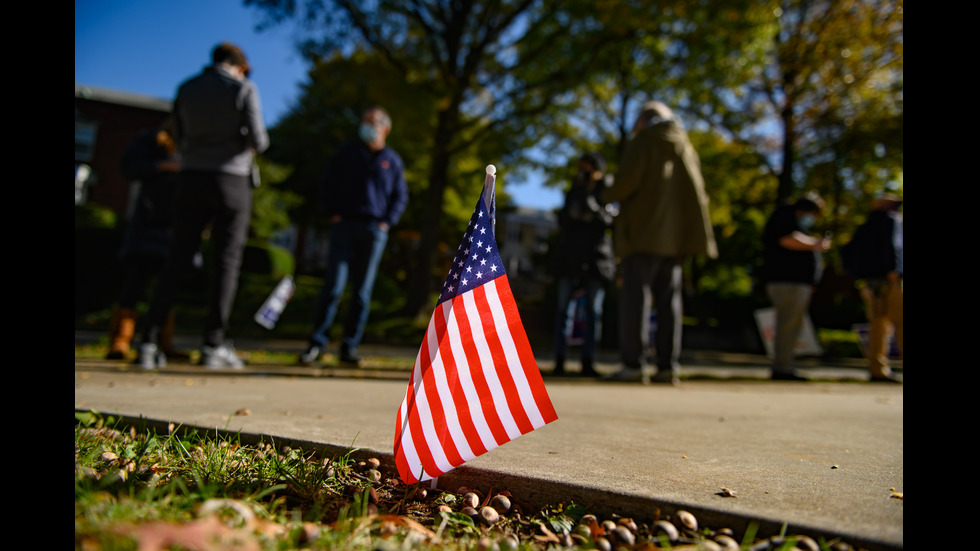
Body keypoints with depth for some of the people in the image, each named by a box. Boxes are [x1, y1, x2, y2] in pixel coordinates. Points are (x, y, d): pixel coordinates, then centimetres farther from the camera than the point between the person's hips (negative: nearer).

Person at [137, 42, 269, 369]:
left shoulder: (186, 88, 13)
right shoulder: (244, 89, 0)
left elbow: (181, 141, 16)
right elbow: (258, 140, -9)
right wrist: (255, 143, 14)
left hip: (192, 179, 4)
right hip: (231, 180, -4)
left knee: (178, 261, 6)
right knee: (226, 262, 1)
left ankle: (149, 343, 1)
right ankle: (214, 346, -1)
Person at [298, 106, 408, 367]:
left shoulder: (393, 161, 12)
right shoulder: (346, 153, 12)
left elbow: (401, 196, 17)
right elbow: (327, 184, 14)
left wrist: (387, 222, 3)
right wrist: (332, 213, 1)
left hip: (374, 230, 1)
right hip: (344, 225, -1)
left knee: (362, 292, 1)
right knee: (333, 287, -9)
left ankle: (349, 347, 8)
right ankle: (317, 343, -3)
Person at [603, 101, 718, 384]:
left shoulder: (641, 143, -1)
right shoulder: (687, 149, 17)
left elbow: (627, 181, -15)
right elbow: (698, 192, 15)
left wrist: (609, 196, 4)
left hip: (642, 235, -6)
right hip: (675, 236, 6)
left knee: (634, 297, -5)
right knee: (668, 299, 6)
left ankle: (633, 364, -9)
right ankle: (668, 364, 5)